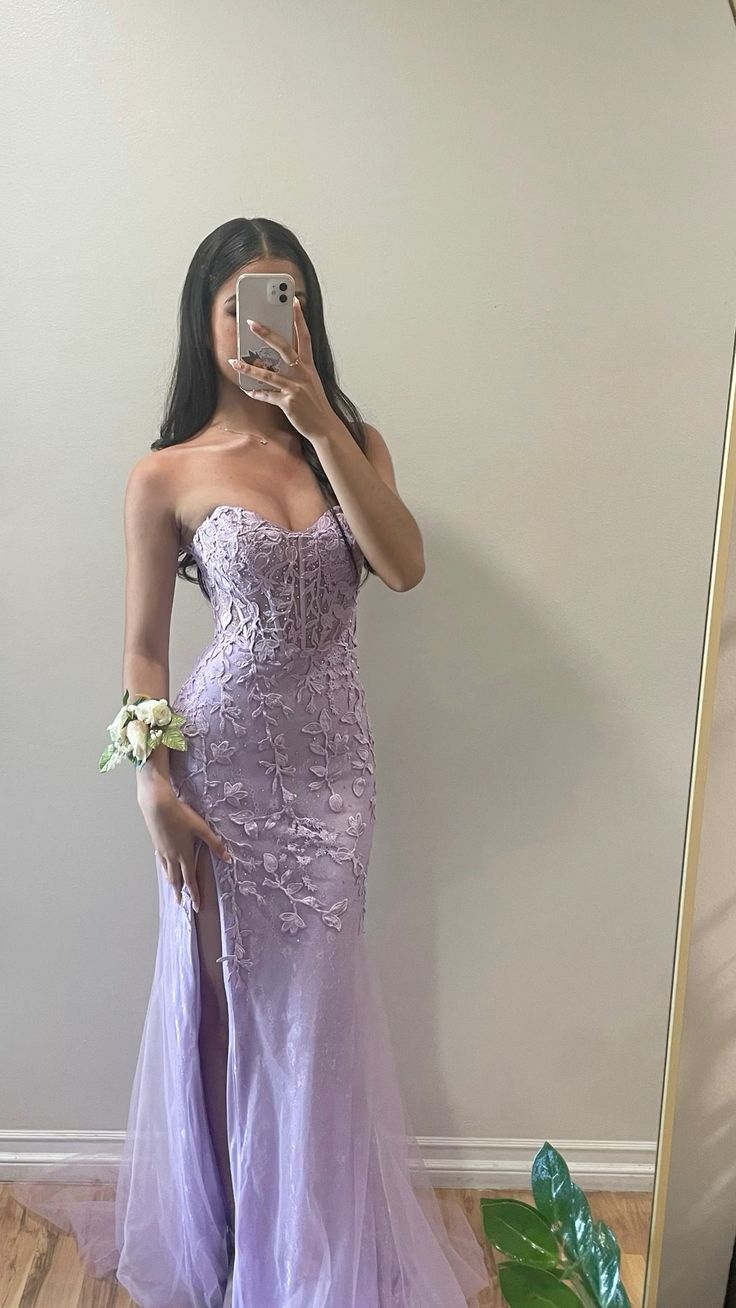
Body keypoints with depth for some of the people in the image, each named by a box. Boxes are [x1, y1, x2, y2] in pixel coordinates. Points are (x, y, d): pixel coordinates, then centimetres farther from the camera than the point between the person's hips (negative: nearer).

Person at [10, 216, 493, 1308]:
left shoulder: (352, 442, 3)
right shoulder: (167, 475, -5)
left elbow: (404, 566, -14)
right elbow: (143, 650, -3)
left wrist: (320, 420, -18)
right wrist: (155, 789, -12)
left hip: (334, 759, 3)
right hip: (225, 762, -2)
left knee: (316, 1003, 15)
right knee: (226, 994, 13)